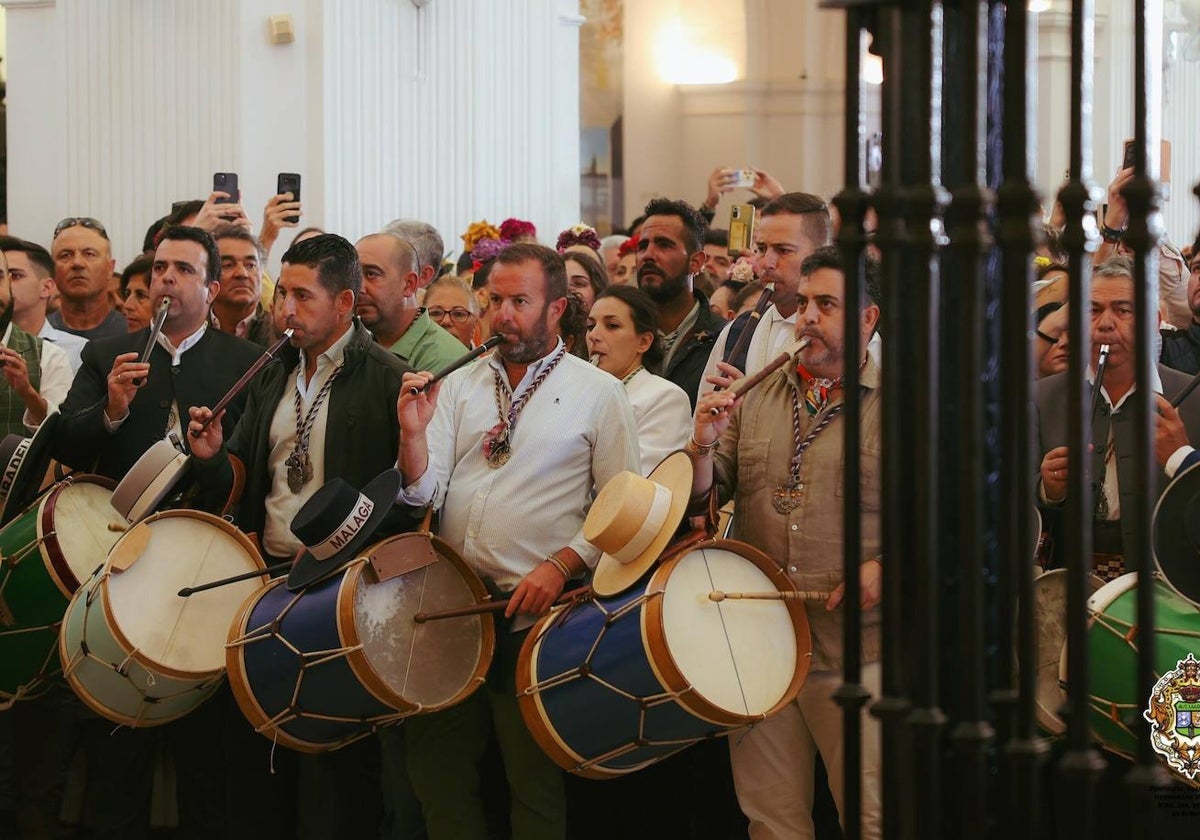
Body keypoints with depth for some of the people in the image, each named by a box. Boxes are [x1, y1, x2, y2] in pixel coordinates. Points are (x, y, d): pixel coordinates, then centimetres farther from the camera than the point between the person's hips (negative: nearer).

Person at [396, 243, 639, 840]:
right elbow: (425, 493, 4)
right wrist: (413, 433, -15)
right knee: (435, 761, 11)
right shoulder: (460, 386, 9)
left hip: (535, 612, -4)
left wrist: (560, 565, -16)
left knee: (533, 777, 4)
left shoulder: (598, 394, -2)